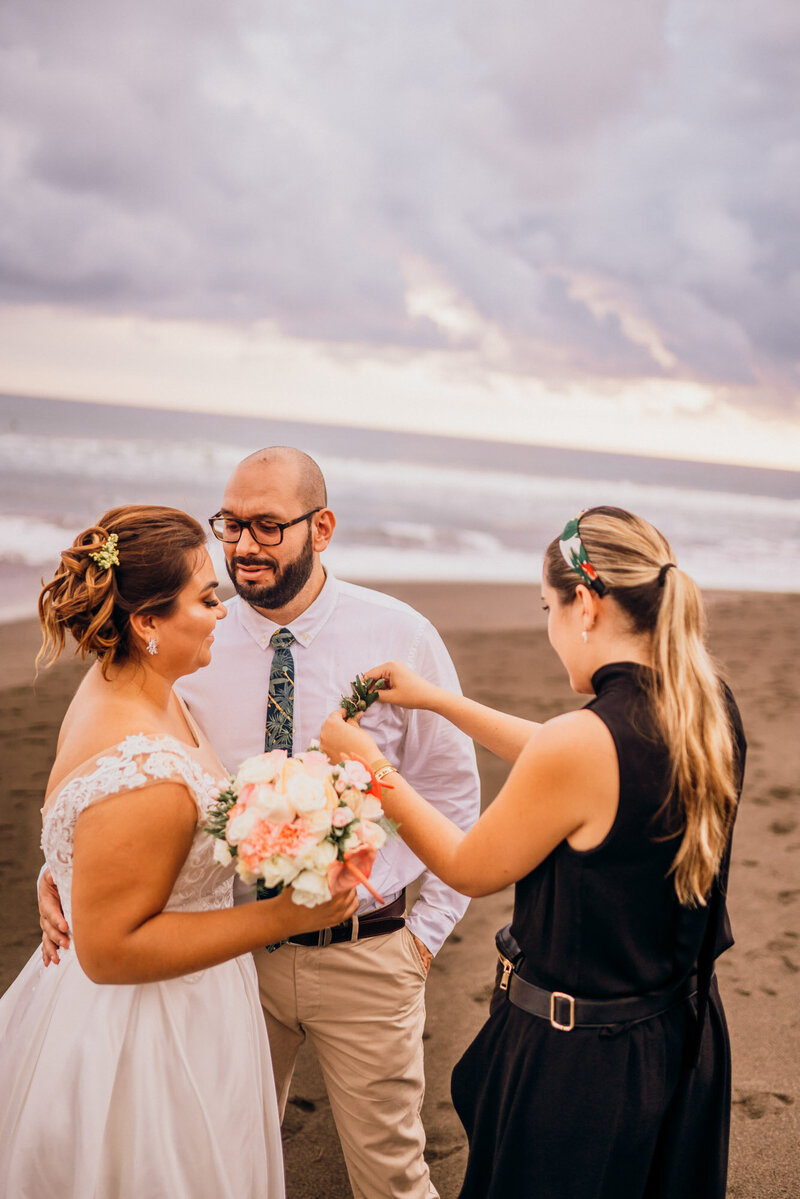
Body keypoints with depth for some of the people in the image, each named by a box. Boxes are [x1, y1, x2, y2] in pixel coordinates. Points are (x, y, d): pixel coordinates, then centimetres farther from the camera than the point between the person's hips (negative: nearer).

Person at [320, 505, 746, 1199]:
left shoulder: (586, 741, -31)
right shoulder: (712, 708, -7)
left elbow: (470, 869, -14)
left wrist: (368, 765, -3)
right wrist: (438, 700, 13)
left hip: (577, 1063, -7)